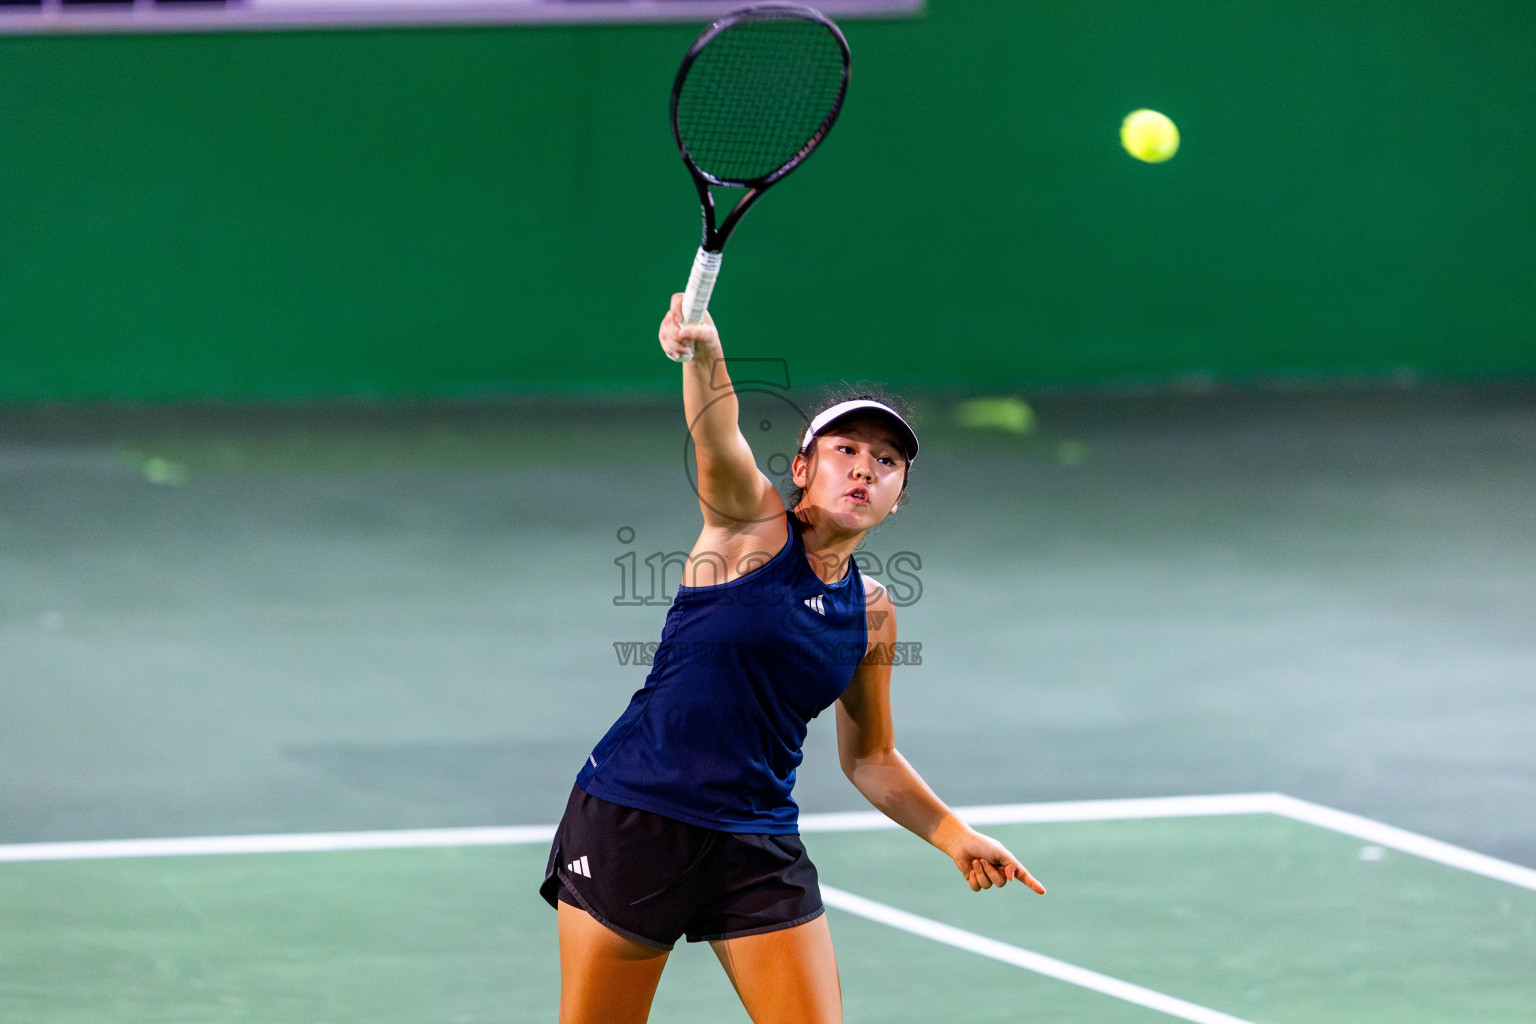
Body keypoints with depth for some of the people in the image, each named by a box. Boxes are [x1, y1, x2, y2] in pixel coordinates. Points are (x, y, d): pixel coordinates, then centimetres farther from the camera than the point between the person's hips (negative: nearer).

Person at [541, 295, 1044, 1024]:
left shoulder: (871, 614, 9)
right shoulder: (750, 523, -4)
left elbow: (869, 758, 21)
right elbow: (717, 438, -26)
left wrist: (955, 836, 8)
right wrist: (703, 352, -47)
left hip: (759, 847, 4)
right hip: (632, 820, -4)